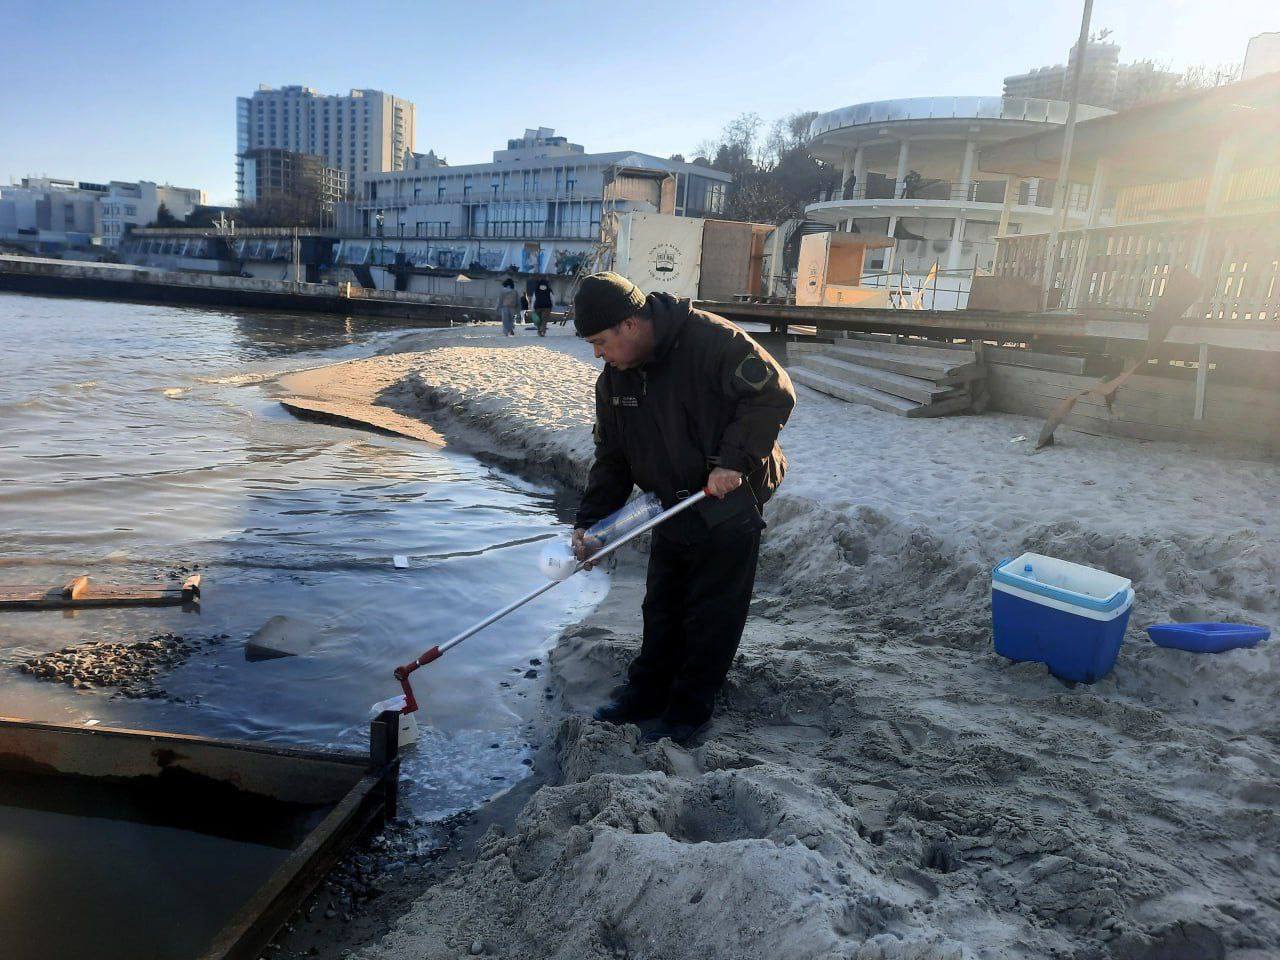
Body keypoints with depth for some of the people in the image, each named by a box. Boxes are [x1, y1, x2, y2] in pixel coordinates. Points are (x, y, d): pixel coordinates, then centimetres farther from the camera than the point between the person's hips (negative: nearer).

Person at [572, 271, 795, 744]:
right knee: (661, 608, 17)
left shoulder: (711, 340, -21)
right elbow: (611, 457, 8)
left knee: (712, 615, 5)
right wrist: (589, 521, 0)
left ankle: (690, 709, 20)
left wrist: (735, 460, -26)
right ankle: (647, 693, 33)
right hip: (673, 507, 7)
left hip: (730, 506, -7)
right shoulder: (614, 379, 1)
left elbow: (774, 393, -21)